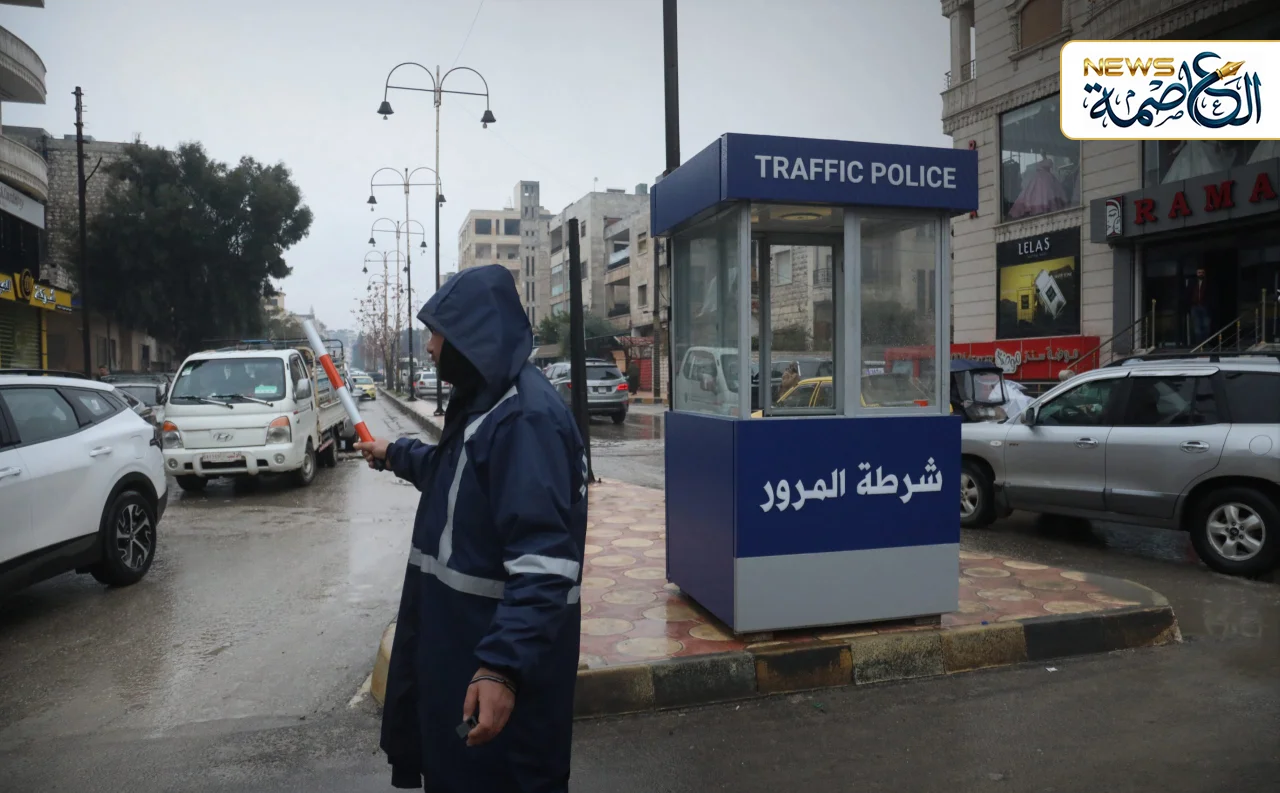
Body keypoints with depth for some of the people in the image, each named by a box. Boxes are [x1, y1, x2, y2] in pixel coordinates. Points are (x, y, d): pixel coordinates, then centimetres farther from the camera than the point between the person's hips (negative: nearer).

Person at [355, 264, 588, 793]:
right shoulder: (484, 403, 10)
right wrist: (395, 455, 44)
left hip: (498, 651, -10)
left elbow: (544, 561, -33)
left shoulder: (525, 417, -25)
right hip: (463, 632, 10)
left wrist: (503, 666, -39)